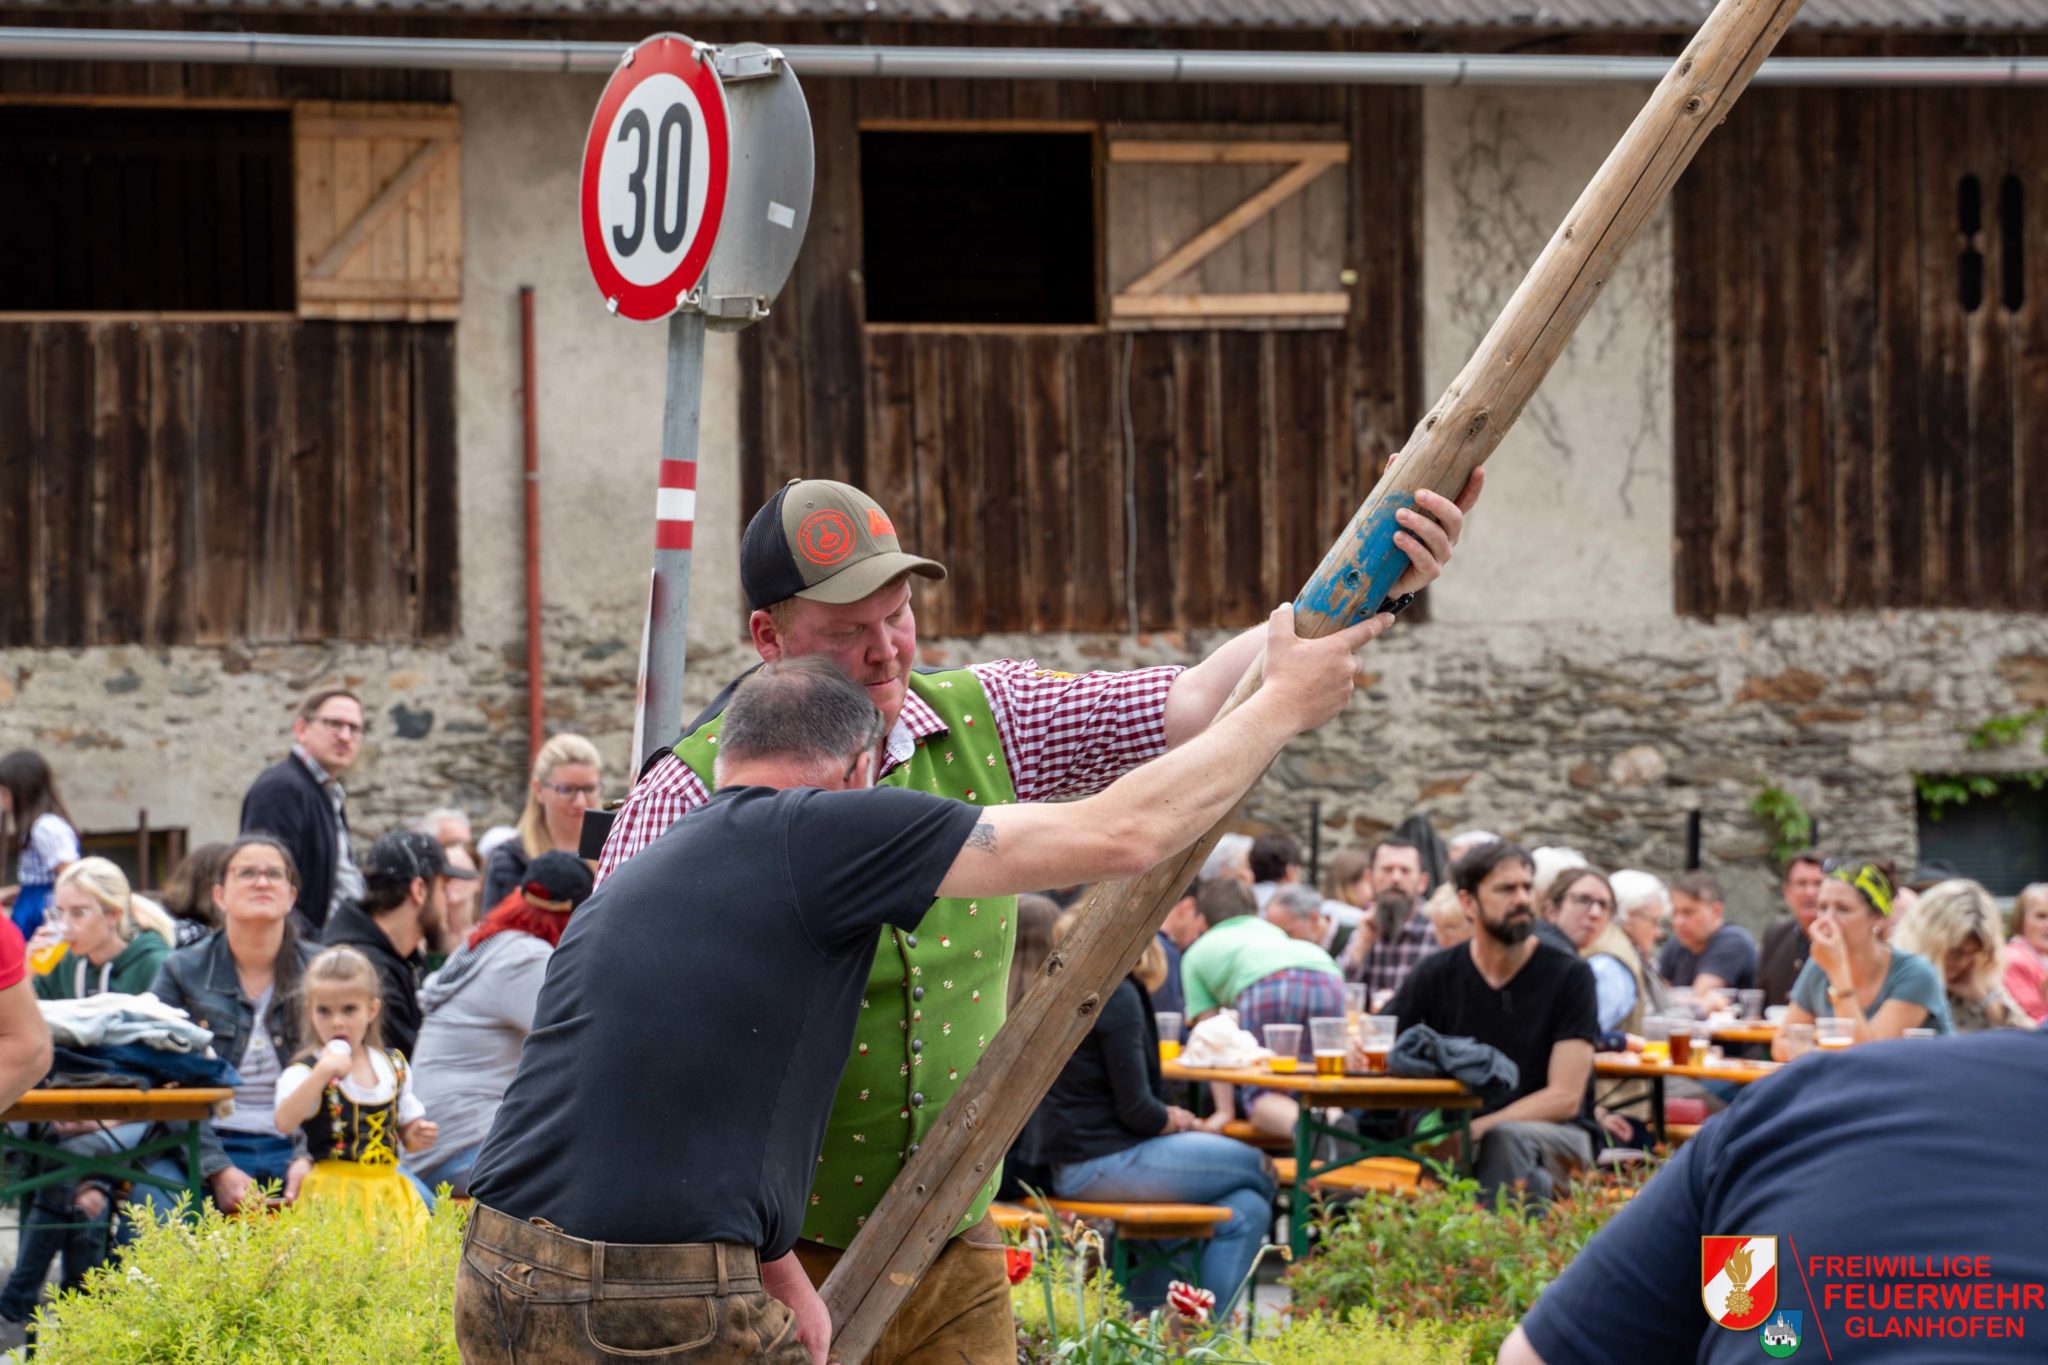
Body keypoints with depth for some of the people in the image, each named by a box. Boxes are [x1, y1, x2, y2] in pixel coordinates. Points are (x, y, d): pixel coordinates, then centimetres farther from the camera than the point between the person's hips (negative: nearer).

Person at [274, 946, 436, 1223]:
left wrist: (417, 1136, 0)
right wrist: (323, 1072, -25)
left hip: (388, 1195, 4)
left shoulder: (395, 1067, 12)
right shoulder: (306, 1072, -3)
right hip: (334, 1196, -4)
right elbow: (284, 1122, -21)